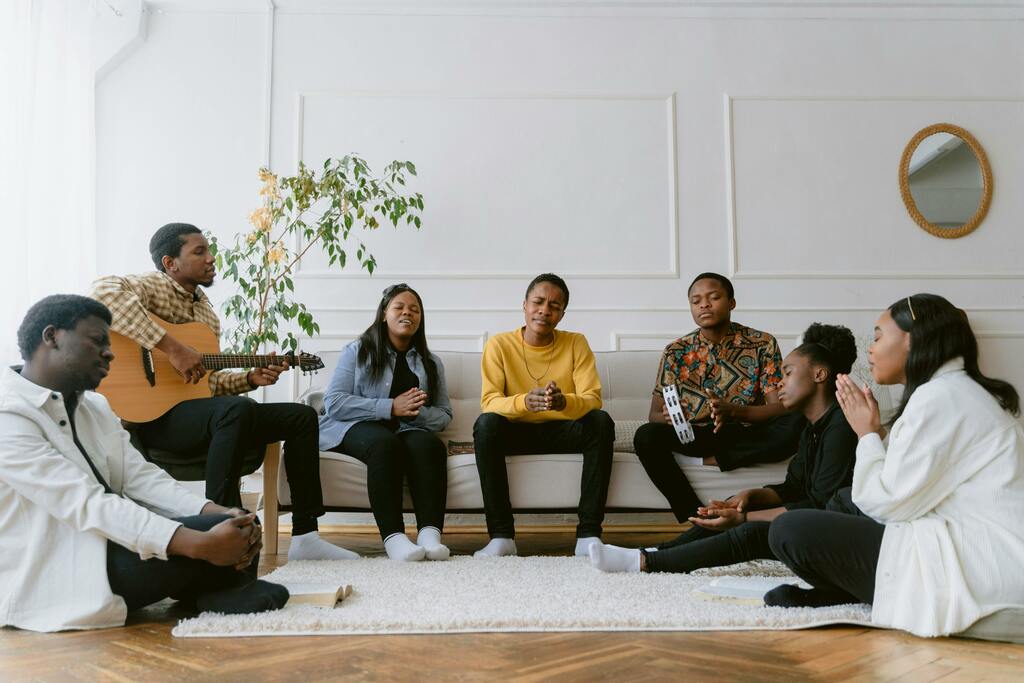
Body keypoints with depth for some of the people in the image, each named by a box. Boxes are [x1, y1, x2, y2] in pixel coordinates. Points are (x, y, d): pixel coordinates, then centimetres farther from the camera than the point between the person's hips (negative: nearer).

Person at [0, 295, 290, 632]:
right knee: (227, 534, -20)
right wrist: (201, 544, -34)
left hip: (102, 540, 9)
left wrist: (219, 514, -16)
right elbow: (86, 504, -27)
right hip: (49, 577, -8)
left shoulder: (93, 406, 11)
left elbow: (141, 478, 2)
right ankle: (209, 592, 6)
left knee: (242, 524, -8)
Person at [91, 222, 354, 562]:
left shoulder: (206, 310, 20)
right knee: (238, 409, -38)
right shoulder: (154, 286, -6)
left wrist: (251, 378, 5)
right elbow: (104, 291, -31)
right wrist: (171, 347, -32)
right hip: (156, 416, -9)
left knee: (302, 416, 3)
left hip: (196, 410, 9)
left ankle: (304, 536, -1)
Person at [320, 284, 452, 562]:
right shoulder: (357, 351, 10)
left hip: (408, 430, 3)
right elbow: (333, 402, -5)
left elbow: (444, 415, 12)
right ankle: (393, 537, -45)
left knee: (429, 444, -31)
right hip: (355, 428, -3)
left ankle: (430, 534, -44)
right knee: (385, 443, -36)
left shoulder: (431, 363, 20)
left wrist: (416, 413, -13)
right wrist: (391, 408, -15)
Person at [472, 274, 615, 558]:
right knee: (486, 423, -32)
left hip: (561, 430, 1)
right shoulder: (499, 345, -7)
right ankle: (501, 535, -29)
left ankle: (588, 535, -27)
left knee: (601, 422, -28)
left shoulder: (576, 343, -4)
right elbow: (489, 402, -17)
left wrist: (564, 402, -38)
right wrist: (524, 401, -39)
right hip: (516, 431, -1)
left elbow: (592, 399, -14)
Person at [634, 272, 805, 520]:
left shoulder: (762, 344, -2)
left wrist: (732, 411, -30)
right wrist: (668, 418, -25)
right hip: (695, 436, 1)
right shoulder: (676, 352, 2)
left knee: (796, 424, -30)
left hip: (747, 435, -1)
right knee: (646, 437, -29)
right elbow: (654, 414, 1)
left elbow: (779, 407, -11)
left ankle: (711, 460, -17)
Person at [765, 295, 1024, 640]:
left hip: (975, 569, -11)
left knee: (790, 531, -15)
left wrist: (868, 434, -1)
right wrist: (874, 432, 8)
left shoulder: (941, 396, -13)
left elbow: (890, 504, -14)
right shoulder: (959, 392, 17)